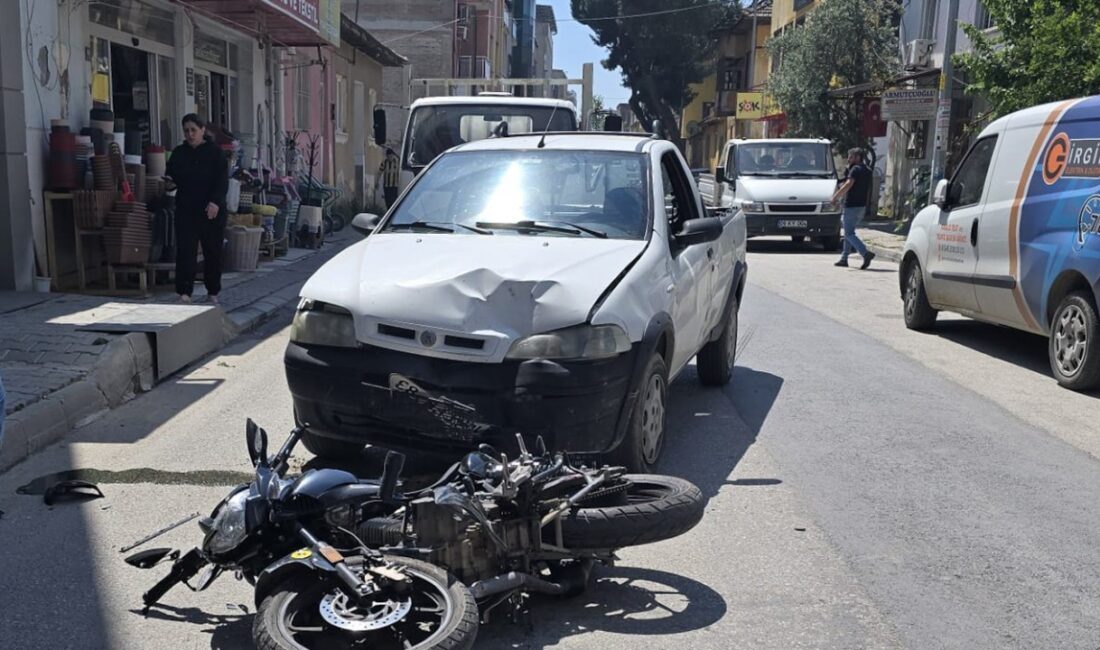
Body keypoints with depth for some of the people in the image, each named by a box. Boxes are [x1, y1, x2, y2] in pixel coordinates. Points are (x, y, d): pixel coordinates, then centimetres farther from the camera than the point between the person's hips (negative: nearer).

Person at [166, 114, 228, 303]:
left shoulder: (215, 153, -1)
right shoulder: (178, 153, 10)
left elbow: (223, 181, -8)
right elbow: (170, 176, 18)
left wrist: (215, 202, -21)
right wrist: (168, 182, -5)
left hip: (212, 211, -2)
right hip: (186, 210, 2)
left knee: (213, 252, 6)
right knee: (185, 250, -6)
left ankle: (213, 293, 19)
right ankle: (184, 292, -6)